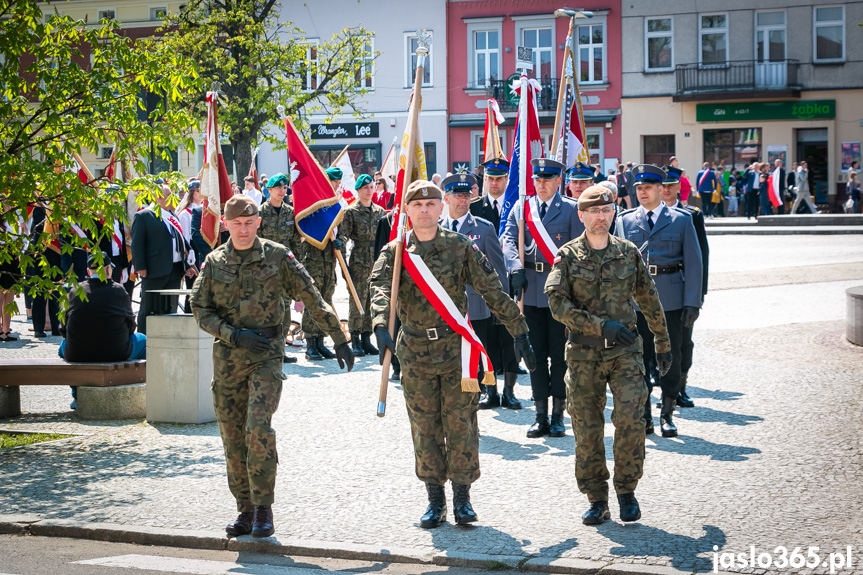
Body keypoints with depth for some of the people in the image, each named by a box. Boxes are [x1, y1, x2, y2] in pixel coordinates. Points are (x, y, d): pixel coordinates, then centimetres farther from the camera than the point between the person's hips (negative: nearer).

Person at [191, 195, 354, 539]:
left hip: (267, 355, -3)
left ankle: (264, 509, -8)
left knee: (258, 428, -18)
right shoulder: (214, 263, 5)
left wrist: (339, 340, 2)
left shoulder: (277, 257, 1)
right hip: (227, 358, 3)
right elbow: (201, 311, 4)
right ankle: (246, 510, 17)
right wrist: (235, 335, -12)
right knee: (233, 437, 5)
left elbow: (313, 300, 3)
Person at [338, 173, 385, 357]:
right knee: (358, 300, -6)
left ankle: (366, 339, 12)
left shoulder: (380, 211, 14)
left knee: (372, 300, 6)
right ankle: (355, 340, 0)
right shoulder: (351, 212, -2)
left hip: (378, 261, 5)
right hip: (359, 261, -5)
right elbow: (342, 236, -6)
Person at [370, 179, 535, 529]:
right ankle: (435, 500, 16)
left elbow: (493, 291, 2)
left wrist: (519, 332, 0)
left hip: (455, 346, -1)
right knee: (425, 427, 6)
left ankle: (462, 498, 11)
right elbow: (381, 290, -17)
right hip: (415, 352, 1)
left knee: (460, 423, 0)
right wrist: (381, 327, -37)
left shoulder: (461, 247, 0)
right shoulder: (394, 253, 1)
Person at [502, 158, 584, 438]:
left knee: (560, 355, 3)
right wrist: (516, 268, -19)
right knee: (536, 354, 7)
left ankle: (558, 416, 11)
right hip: (530, 290, 3)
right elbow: (508, 239, -1)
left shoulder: (572, 209, 1)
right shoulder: (521, 208, 9)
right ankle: (541, 416, 12)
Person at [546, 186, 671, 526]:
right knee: (587, 428, 2)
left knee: (630, 417, -15)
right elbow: (557, 303, -10)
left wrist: (663, 343, 19)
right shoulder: (568, 256, 0)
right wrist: (601, 326, -16)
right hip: (584, 354, 0)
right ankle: (597, 500, 14)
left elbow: (649, 300, 16)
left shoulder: (628, 253, 7)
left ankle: (626, 490, 2)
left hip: (624, 350, 0)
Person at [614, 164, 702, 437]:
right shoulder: (625, 221, 7)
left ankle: (667, 414, 14)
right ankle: (644, 415, 13)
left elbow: (693, 263, 1)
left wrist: (692, 302, -6)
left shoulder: (682, 219, 3)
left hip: (671, 300, -1)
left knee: (670, 357, 4)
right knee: (638, 358, 3)